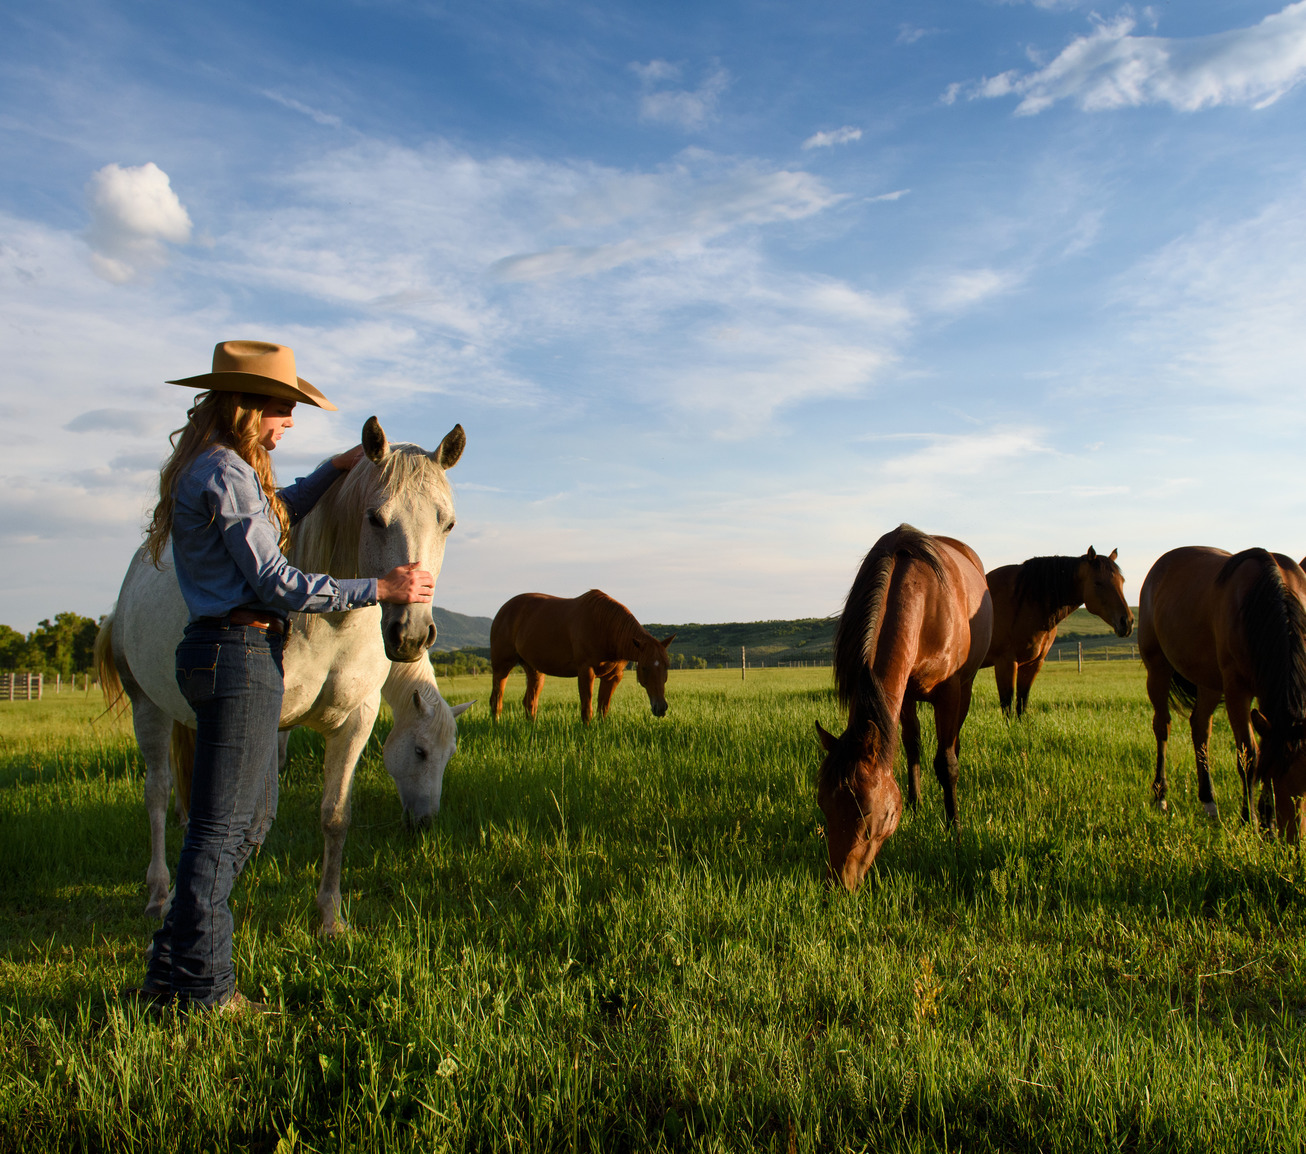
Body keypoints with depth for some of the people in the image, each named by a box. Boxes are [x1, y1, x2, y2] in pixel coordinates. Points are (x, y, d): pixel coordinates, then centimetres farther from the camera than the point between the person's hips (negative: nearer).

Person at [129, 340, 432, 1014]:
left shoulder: (225, 469, 16)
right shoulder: (225, 474, -16)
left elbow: (277, 514, 36)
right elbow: (279, 585, -19)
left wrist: (339, 468, 27)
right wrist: (379, 587, -15)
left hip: (223, 651, 11)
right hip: (240, 654, -11)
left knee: (251, 815, 17)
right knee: (223, 825, -2)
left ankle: (171, 973, 26)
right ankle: (201, 989, 9)